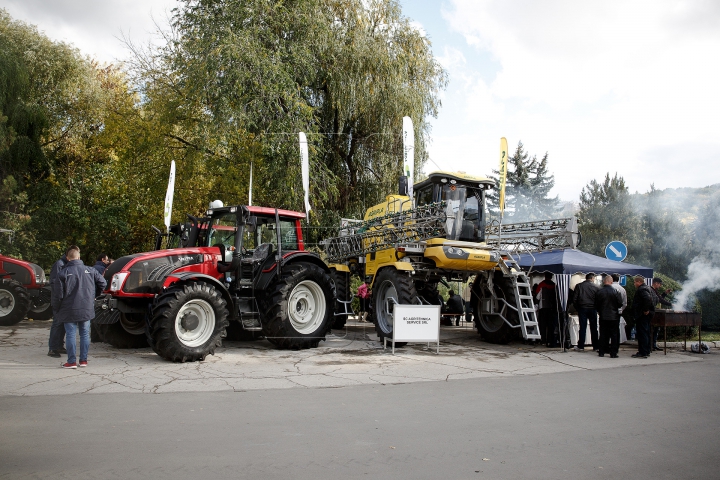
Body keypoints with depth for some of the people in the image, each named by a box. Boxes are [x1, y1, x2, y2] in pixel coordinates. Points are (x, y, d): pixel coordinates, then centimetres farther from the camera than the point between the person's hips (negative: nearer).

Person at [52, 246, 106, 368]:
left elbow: (58, 294, -8)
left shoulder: (63, 273, -8)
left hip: (69, 311, -3)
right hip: (87, 309, 3)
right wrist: (94, 297, 22)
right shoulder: (90, 270, 1)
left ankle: (72, 361, 5)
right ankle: (83, 360, 16)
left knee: (70, 335, 4)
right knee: (85, 334, 12)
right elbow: (102, 283, 7)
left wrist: (56, 309, 6)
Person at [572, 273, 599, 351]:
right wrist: (597, 309, 12)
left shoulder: (579, 286, 0)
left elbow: (574, 299, -1)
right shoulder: (596, 287, -3)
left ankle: (580, 346, 5)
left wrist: (577, 309, 8)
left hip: (582, 309, 0)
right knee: (594, 328, 7)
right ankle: (596, 346, 12)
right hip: (592, 309, 0)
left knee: (582, 328, 4)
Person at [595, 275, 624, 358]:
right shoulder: (616, 291, -11)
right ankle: (613, 353, 5)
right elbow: (620, 304, -6)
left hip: (603, 316, 2)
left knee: (603, 334, 9)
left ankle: (601, 352, 12)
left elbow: (596, 304, -1)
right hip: (614, 316, -2)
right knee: (614, 335, 6)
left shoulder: (599, 291, -6)